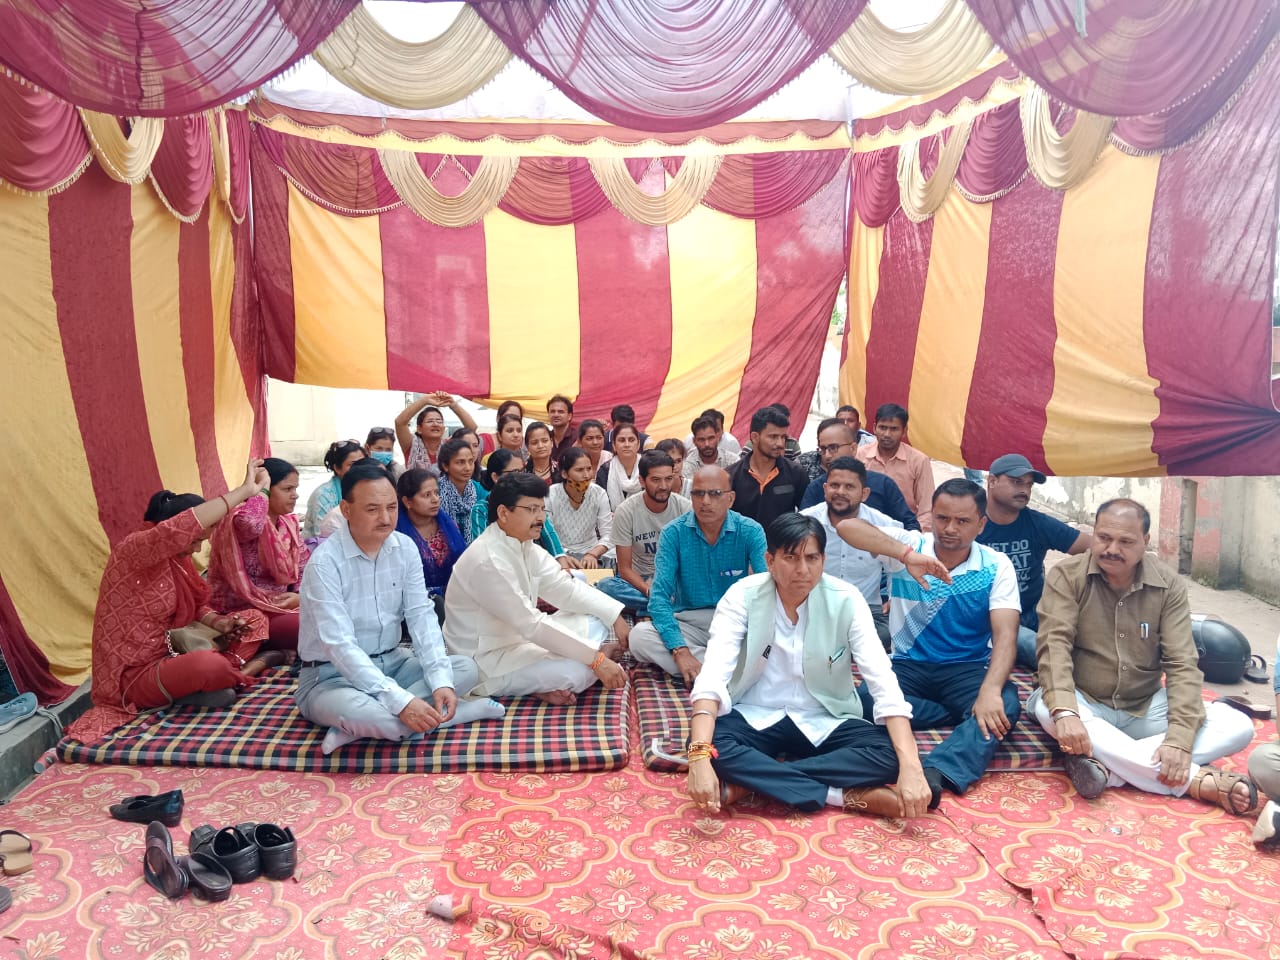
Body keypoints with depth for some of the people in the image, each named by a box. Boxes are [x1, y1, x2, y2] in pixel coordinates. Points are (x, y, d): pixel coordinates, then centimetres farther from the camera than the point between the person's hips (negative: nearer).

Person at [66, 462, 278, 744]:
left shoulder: (173, 558, 7)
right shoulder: (132, 550, -21)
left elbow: (193, 605, 18)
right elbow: (179, 530, -41)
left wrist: (217, 622, -5)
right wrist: (244, 490, -40)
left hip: (167, 656, 9)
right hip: (132, 676, -9)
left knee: (255, 620, 6)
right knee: (209, 665, -37)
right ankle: (242, 668, -4)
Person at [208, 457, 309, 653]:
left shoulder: (289, 524, 9)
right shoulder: (242, 519, -13)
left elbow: (304, 569, 12)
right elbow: (250, 523, -40)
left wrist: (300, 596, -9)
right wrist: (262, 489, -22)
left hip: (280, 606, 8)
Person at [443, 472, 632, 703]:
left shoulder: (523, 544, 2)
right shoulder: (487, 561, -27)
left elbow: (564, 587, 2)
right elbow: (531, 623, -29)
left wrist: (616, 617, -8)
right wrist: (596, 658, -28)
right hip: (488, 663, -10)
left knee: (594, 621, 6)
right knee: (581, 671, -27)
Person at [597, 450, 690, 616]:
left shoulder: (685, 507, -7)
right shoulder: (626, 511, -10)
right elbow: (625, 569, -8)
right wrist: (648, 589, -26)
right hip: (640, 580, 0)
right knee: (605, 586, -32)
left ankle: (647, 612, -19)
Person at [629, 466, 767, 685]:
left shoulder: (751, 532, -5)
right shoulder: (673, 533, -6)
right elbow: (660, 595, -14)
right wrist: (680, 650, -28)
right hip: (689, 623, 2)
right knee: (639, 635, -28)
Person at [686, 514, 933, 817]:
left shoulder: (846, 600, -14)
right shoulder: (742, 596, -16)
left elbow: (884, 682, -20)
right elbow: (712, 675, -27)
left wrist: (910, 765, -34)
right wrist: (699, 756, -43)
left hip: (825, 722, 1)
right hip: (755, 717, -1)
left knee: (888, 753, -27)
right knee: (706, 743, -32)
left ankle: (750, 781, -23)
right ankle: (847, 797, -26)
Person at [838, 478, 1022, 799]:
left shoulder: (996, 566, -4)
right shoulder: (908, 544, -5)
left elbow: (1005, 634, -16)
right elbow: (847, 526, -22)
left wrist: (990, 691, -35)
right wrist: (906, 554, -37)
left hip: (968, 668, 0)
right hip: (908, 665, 0)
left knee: (1005, 704, -32)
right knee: (865, 699, -30)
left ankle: (934, 776, -47)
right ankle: (964, 717, -15)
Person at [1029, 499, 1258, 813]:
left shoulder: (1169, 585, -5)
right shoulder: (1066, 576, -11)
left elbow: (1182, 664, -10)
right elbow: (1054, 644, -21)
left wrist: (1179, 738, -24)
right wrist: (1064, 712, -39)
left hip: (1145, 708, 3)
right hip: (1084, 704, -3)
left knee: (1239, 727, -18)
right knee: (1046, 709, -37)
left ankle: (1105, 764, -29)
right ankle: (1198, 780, -32)